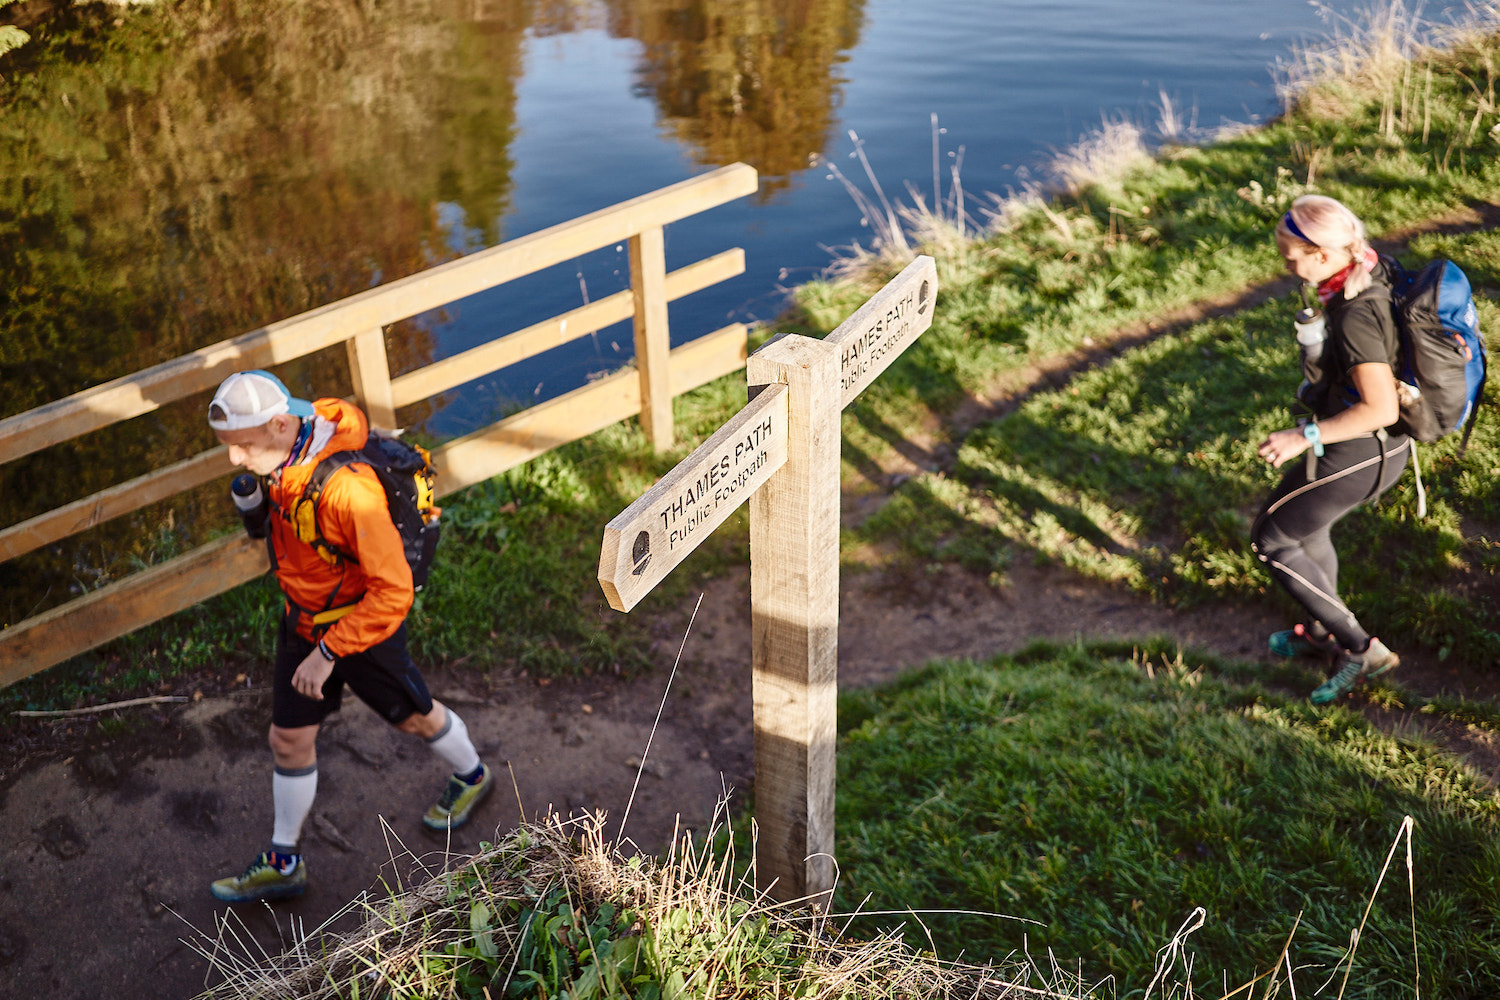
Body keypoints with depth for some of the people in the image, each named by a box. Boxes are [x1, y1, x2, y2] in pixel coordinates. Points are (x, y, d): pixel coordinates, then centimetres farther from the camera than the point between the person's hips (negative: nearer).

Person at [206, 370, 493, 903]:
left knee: (413, 716, 19)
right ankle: (282, 863, 32)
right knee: (288, 739, 14)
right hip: (303, 619, 7)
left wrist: (328, 652, -29)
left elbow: (393, 590, -34)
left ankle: (471, 775, 50)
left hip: (365, 624, -7)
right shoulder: (285, 453, -13)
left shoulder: (345, 488, -38)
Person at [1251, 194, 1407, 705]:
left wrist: (1304, 436, -27)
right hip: (1387, 446, 9)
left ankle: (1360, 648, 12)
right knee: (1307, 527, 29)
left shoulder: (1355, 316, -31)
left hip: (1356, 453, -9)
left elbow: (1381, 408, -32)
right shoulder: (1371, 269, -3)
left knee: (1270, 539, 8)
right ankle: (1322, 631, 51)